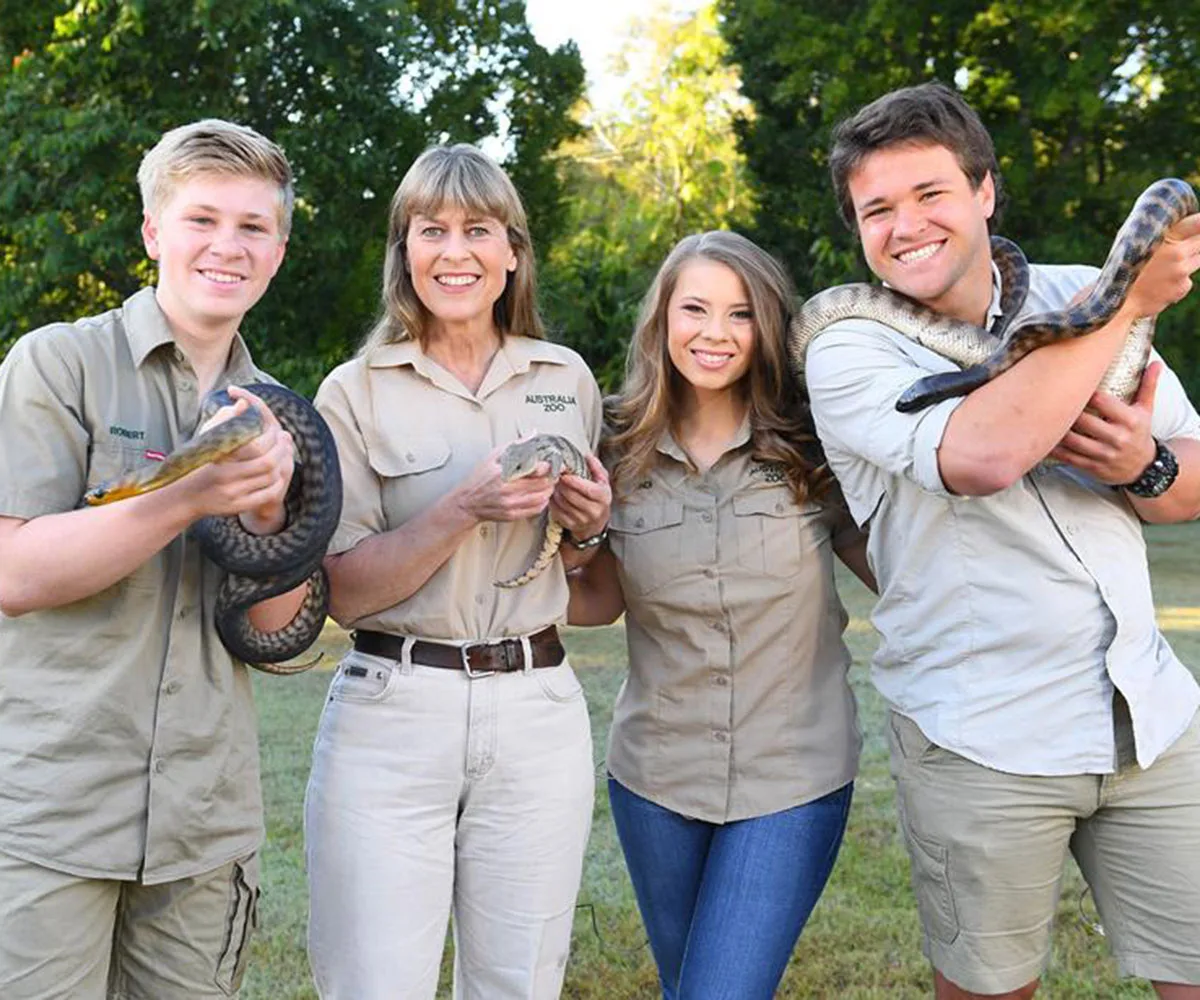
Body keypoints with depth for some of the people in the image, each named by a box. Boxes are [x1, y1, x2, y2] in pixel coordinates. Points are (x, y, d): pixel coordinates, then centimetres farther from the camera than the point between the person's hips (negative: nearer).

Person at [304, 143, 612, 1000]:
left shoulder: (568, 379, 9)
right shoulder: (356, 393, -1)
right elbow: (343, 591, -7)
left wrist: (587, 527, -3)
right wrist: (464, 509, -19)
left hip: (538, 712, 3)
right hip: (392, 712, -2)